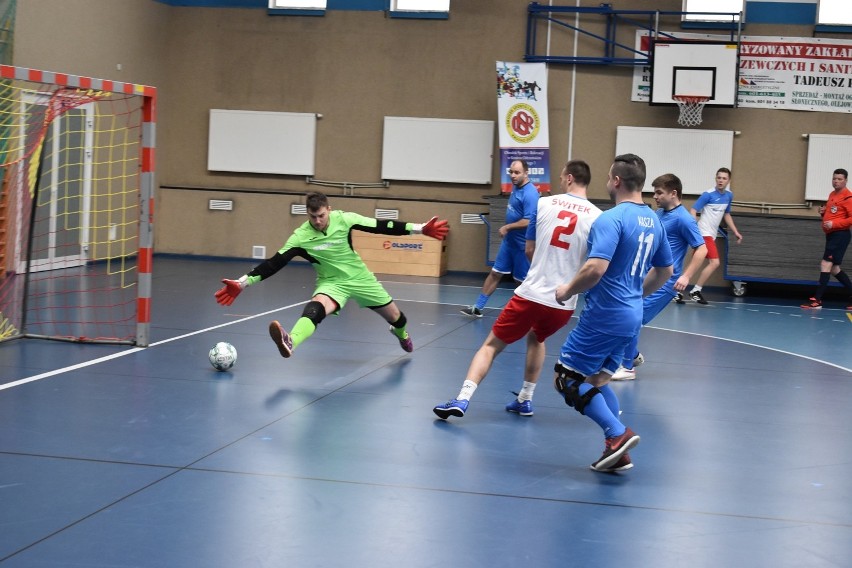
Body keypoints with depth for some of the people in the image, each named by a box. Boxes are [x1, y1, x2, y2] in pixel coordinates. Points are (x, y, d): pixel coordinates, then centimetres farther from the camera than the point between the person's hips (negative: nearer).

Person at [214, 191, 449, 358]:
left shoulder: (344, 219, -20)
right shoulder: (301, 237, -22)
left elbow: (380, 226, -14)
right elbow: (274, 263, -23)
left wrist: (420, 229, -15)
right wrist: (242, 283, -31)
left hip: (359, 277, 3)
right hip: (332, 282, -3)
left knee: (393, 315, 15)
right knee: (315, 307, -36)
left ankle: (401, 334, 54)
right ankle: (289, 342, -64)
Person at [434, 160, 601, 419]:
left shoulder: (544, 204, 1)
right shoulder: (598, 217, -1)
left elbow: (529, 250, 10)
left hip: (531, 294, -2)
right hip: (564, 304, 2)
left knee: (491, 345, 9)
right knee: (536, 338, 33)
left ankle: (462, 400, -6)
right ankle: (525, 400, 31)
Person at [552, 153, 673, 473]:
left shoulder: (611, 219, -17)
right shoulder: (653, 220, 11)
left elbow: (596, 268, -27)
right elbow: (665, 270, 21)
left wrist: (568, 290, -11)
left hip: (605, 315, -9)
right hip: (631, 317, 9)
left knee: (566, 379, -1)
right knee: (596, 380, 19)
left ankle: (618, 434, -10)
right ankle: (618, 453, 14)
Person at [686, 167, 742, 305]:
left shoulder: (729, 195, 10)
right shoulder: (708, 194, -13)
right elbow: (693, 211, -15)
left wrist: (736, 232, 21)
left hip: (712, 235, 8)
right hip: (704, 233, -8)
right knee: (715, 263, -15)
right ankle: (695, 291, -8)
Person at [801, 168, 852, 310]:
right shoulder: (832, 195, 16)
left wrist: (833, 224, -24)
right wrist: (823, 212, 5)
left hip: (840, 235, -10)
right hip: (831, 234, 10)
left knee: (826, 264, -13)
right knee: (834, 268, 12)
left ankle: (817, 300, -14)